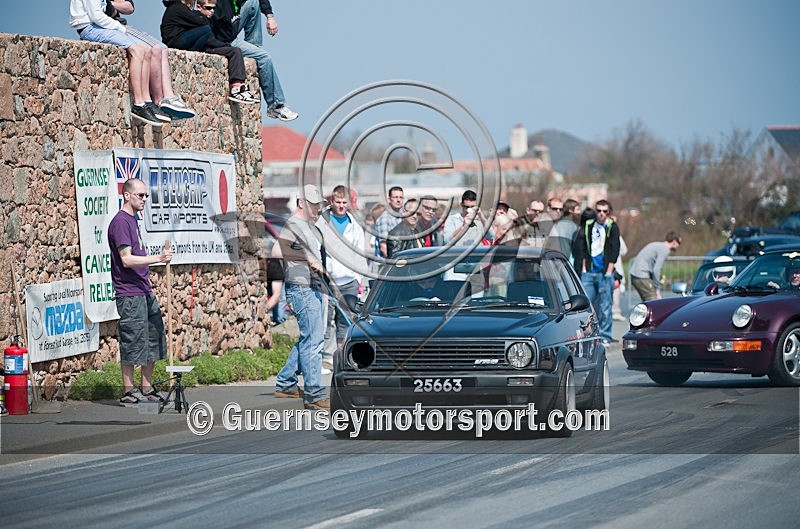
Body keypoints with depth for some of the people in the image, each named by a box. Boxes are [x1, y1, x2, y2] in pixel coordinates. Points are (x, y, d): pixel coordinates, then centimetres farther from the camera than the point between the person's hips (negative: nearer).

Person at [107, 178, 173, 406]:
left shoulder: (132, 220, 17)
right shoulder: (120, 222, -12)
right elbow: (126, 259, -20)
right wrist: (157, 258, -24)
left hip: (145, 292, 10)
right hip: (129, 295, -10)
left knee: (153, 339, 11)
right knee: (132, 343, -5)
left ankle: (147, 389, 17)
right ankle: (128, 392, 0)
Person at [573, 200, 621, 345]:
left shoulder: (612, 227, 2)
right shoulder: (588, 226, 11)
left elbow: (615, 251, -3)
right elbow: (582, 248, 14)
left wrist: (609, 271, -9)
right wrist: (584, 268, 5)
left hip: (605, 272, -3)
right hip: (589, 272, 3)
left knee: (605, 305, -2)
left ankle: (605, 335, 4)